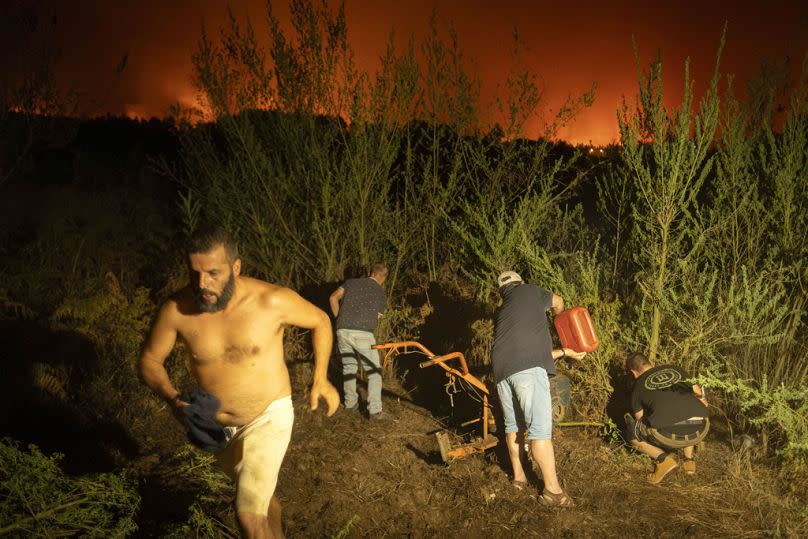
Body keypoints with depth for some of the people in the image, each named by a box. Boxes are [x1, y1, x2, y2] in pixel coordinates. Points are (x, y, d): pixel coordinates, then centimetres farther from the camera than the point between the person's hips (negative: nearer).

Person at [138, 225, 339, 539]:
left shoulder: (272, 300, -25)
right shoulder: (176, 310, -19)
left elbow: (320, 321, -6)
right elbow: (150, 360, -3)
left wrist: (320, 379, -12)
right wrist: (173, 399, -21)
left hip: (268, 416, -4)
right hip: (216, 424, 4)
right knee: (259, 495, 27)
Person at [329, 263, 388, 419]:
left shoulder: (351, 282, 15)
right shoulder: (381, 293, 12)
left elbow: (333, 298, 6)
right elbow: (377, 317, 12)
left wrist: (340, 318, 15)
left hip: (342, 331, 3)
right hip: (363, 334, -3)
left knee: (349, 367, 21)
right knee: (374, 371, 8)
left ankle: (351, 404, 29)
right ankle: (374, 410, 0)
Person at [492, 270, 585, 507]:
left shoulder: (501, 313, 31)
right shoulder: (530, 291, 16)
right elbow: (558, 302, 35)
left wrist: (564, 352, 36)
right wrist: (559, 317, 57)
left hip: (501, 370, 6)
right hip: (528, 368, -6)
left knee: (512, 425, 20)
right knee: (540, 428, -5)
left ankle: (518, 476, 32)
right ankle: (552, 490, -2)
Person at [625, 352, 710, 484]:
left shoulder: (639, 386, 19)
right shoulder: (675, 369, 24)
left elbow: (640, 419, 29)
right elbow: (699, 393, 34)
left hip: (670, 435, -3)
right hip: (700, 432, 3)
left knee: (633, 436, 26)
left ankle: (664, 459, 4)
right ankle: (689, 460, 26)